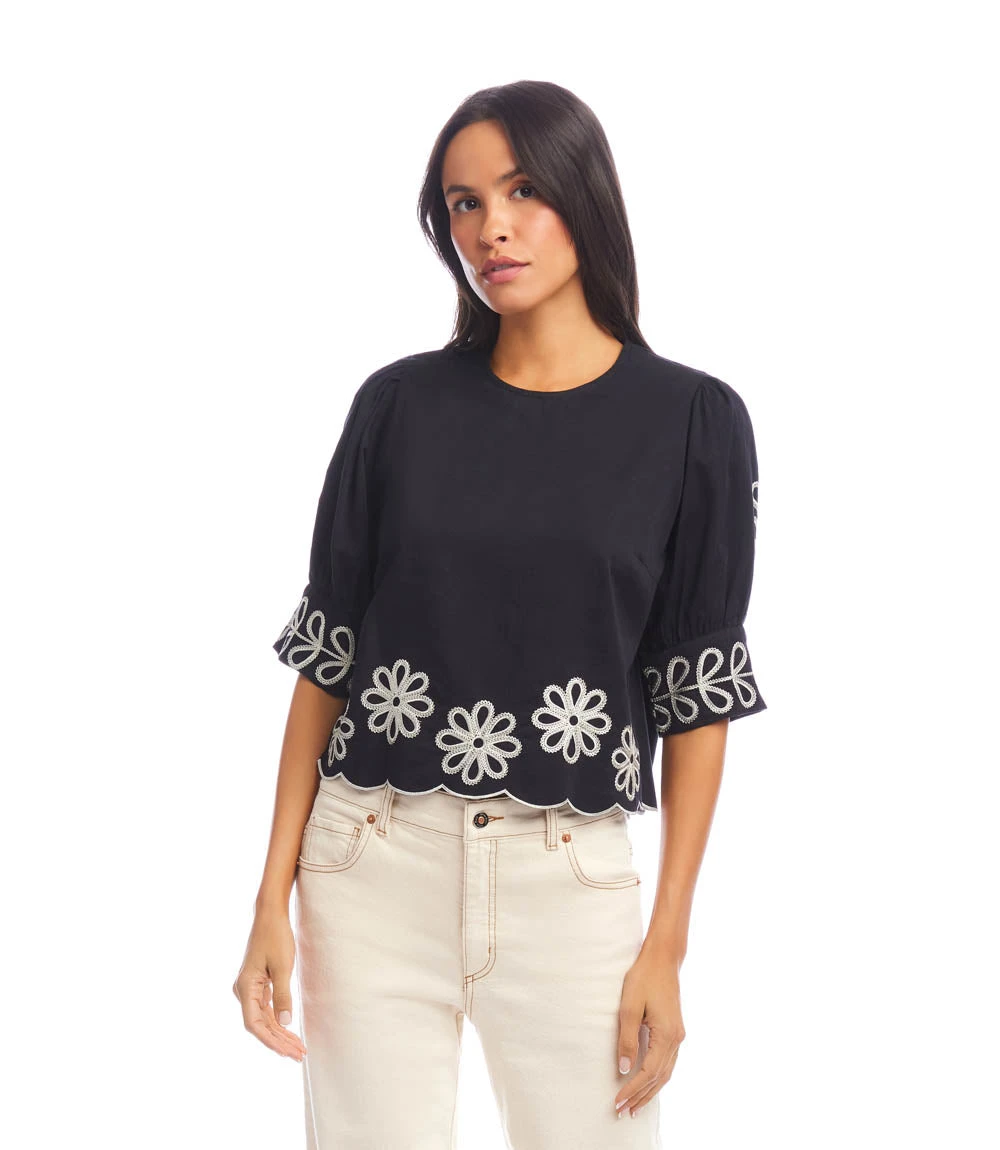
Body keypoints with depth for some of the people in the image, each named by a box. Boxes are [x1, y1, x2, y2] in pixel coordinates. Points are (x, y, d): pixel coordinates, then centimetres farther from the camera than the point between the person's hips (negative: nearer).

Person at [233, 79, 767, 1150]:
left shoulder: (693, 419, -1)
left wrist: (667, 943, -4)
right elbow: (327, 654, 5)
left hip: (570, 875, -1)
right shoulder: (399, 405, 3)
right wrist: (273, 898, 0)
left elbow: (700, 693, 0)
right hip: (373, 863, 1)